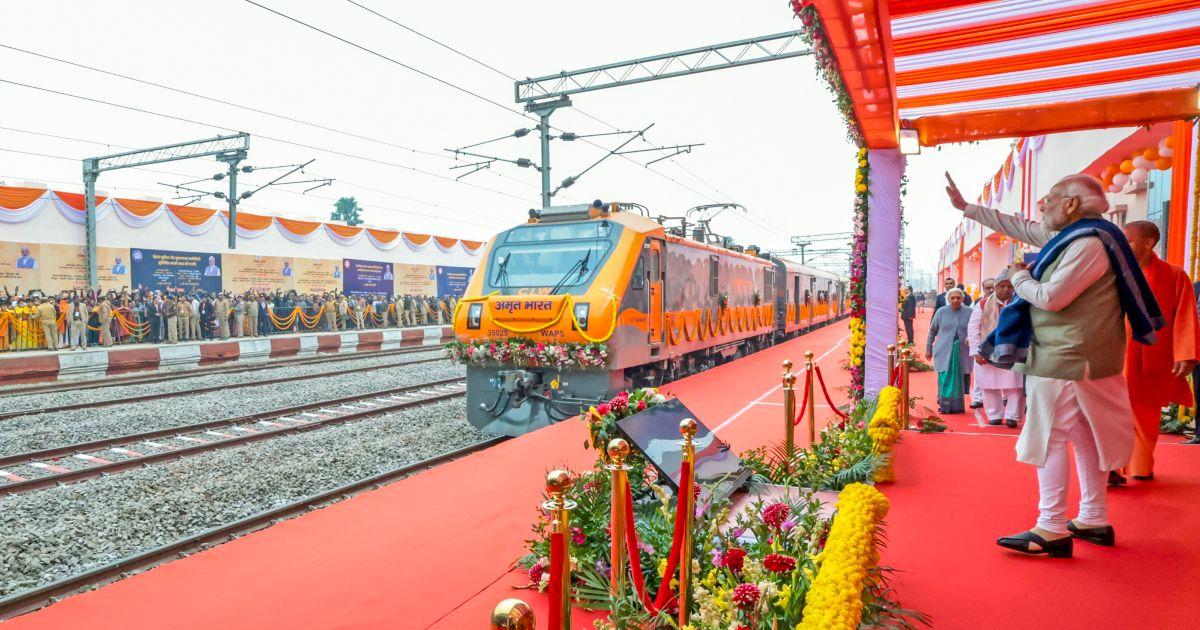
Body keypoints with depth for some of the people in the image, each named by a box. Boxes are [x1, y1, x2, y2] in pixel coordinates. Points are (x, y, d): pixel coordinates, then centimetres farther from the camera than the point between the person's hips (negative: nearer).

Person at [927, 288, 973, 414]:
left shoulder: (969, 312, 3)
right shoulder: (941, 312, 3)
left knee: (959, 379, 3)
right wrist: (928, 349, 9)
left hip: (962, 351, 1)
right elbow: (932, 331, 9)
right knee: (945, 378, -5)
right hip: (944, 351, -1)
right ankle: (945, 405, 3)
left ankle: (956, 405, 17)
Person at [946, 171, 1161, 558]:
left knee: (1050, 439, -8)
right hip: (1071, 356, 10)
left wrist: (1019, 278, -2)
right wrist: (966, 207, 28)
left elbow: (1051, 297, -21)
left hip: (1067, 360, -10)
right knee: (1086, 439, 14)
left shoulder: (1087, 244, -17)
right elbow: (1017, 226, 24)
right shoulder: (1069, 236, 14)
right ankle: (1095, 521, 24)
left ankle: (1052, 530, -5)